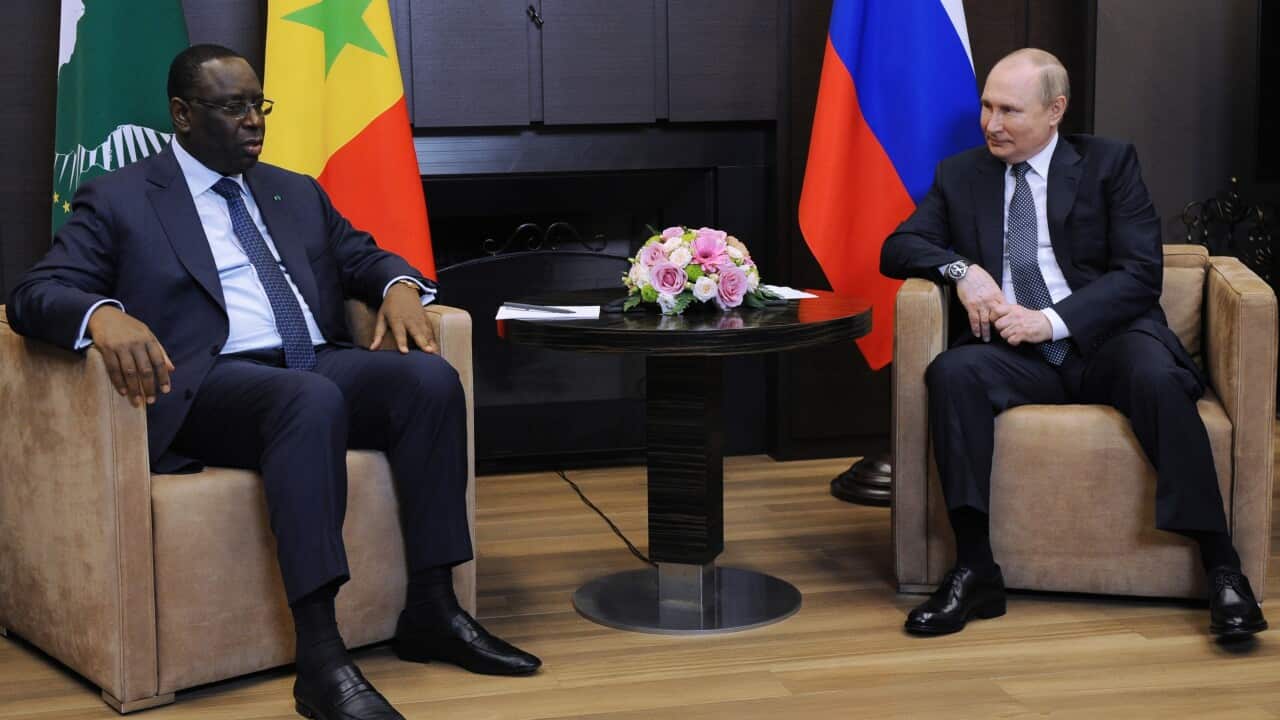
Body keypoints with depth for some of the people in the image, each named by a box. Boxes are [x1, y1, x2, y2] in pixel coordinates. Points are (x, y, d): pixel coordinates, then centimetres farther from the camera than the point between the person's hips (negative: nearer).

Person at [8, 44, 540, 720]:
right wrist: (102, 315, -26)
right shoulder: (117, 200, 8)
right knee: (312, 399, -38)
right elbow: (34, 293, -1)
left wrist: (399, 285, 1)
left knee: (430, 375, -24)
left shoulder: (297, 193, 25)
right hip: (212, 382, -6)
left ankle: (431, 611, -19)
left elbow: (364, 257, 28)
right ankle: (320, 660, -43)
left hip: (321, 365, 6)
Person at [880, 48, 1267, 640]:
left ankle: (1224, 572, -29)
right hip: (1015, 349, 2)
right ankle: (974, 572, -30)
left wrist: (1052, 320, -15)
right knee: (952, 372, -30)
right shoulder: (960, 175, 14)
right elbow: (897, 247, 9)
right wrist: (961, 269, -12)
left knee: (1157, 376, -35)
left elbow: (1141, 274, -2)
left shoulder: (1109, 163, 6)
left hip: (1105, 340, -2)